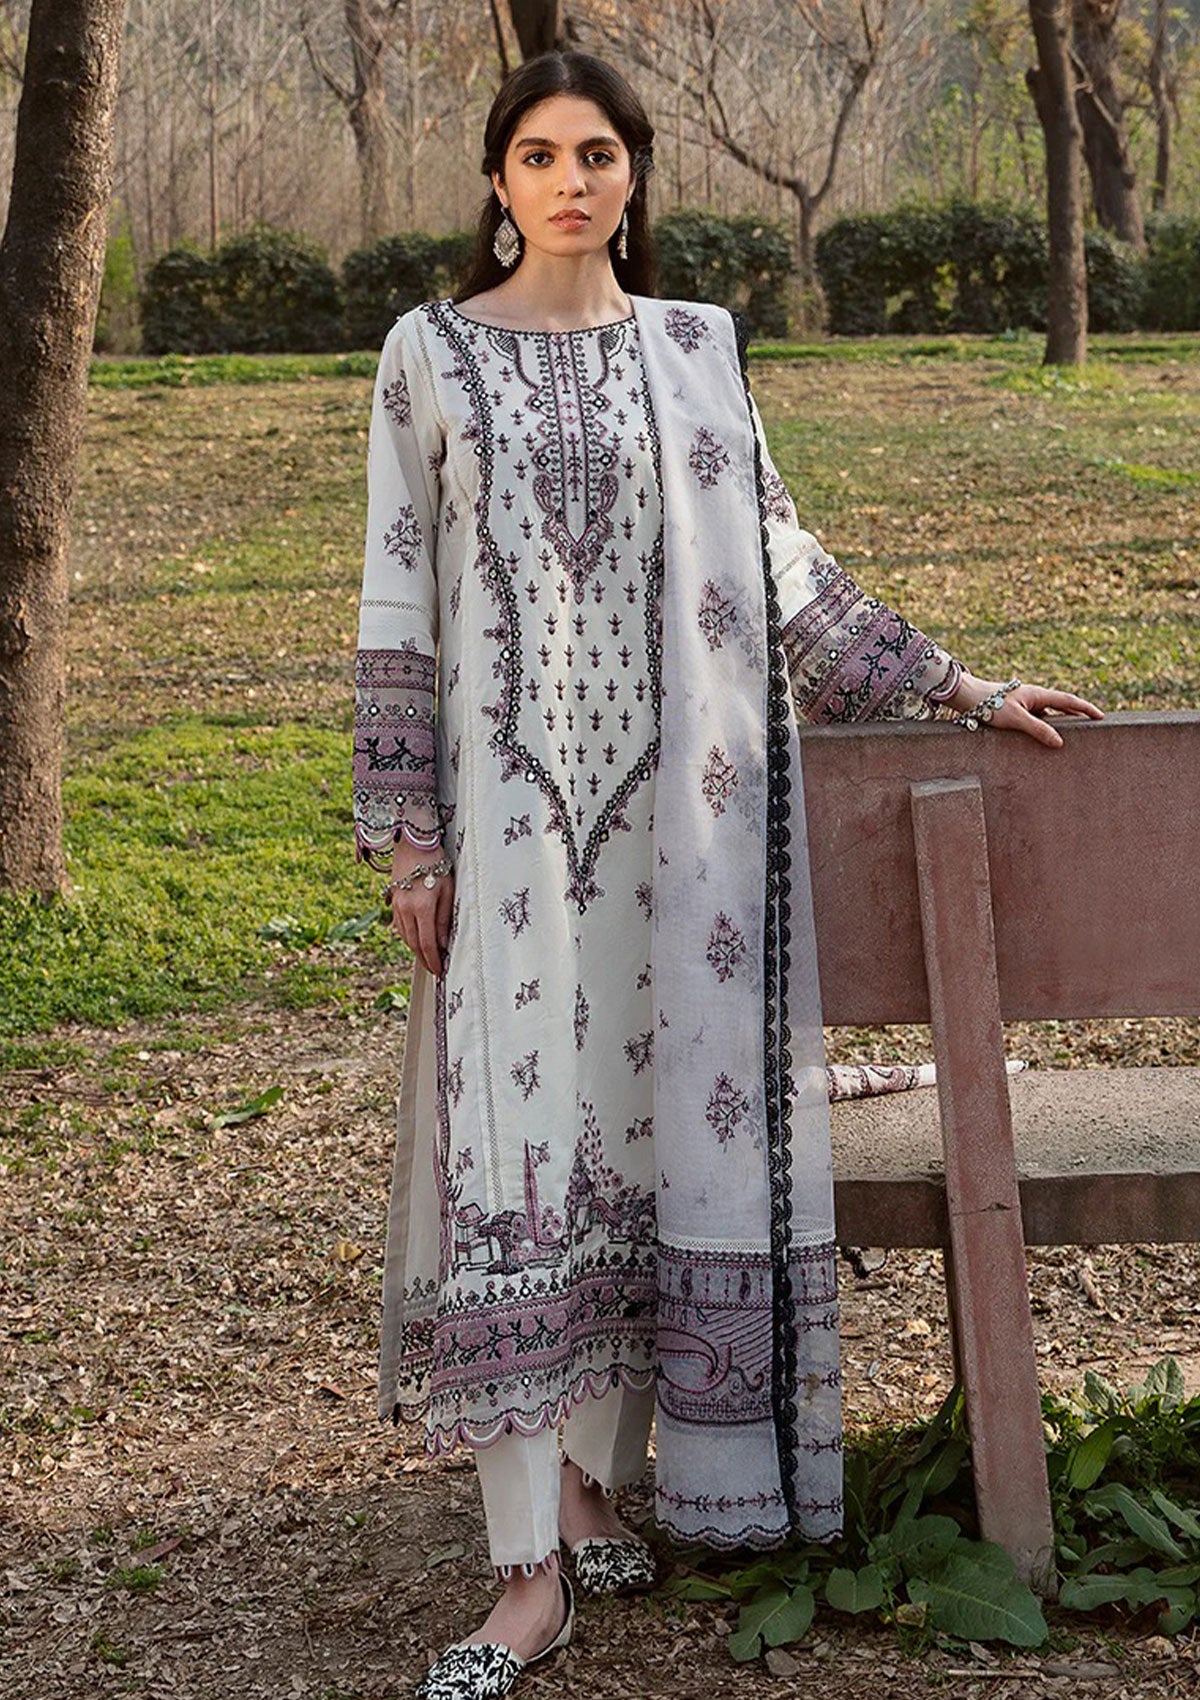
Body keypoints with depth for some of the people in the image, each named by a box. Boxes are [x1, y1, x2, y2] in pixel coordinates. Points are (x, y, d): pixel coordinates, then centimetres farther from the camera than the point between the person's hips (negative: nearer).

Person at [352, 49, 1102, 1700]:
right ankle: (533, 1567, -3)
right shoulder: (430, 354, 3)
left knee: (658, 1124, 5)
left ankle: (598, 1472, 21)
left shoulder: (697, 348, 9)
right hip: (512, 803, -2)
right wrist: (407, 835, -2)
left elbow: (779, 560, 14)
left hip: (677, 800, 3)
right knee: (515, 1146, -6)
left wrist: (951, 686, 11)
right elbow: (400, 598, 2)